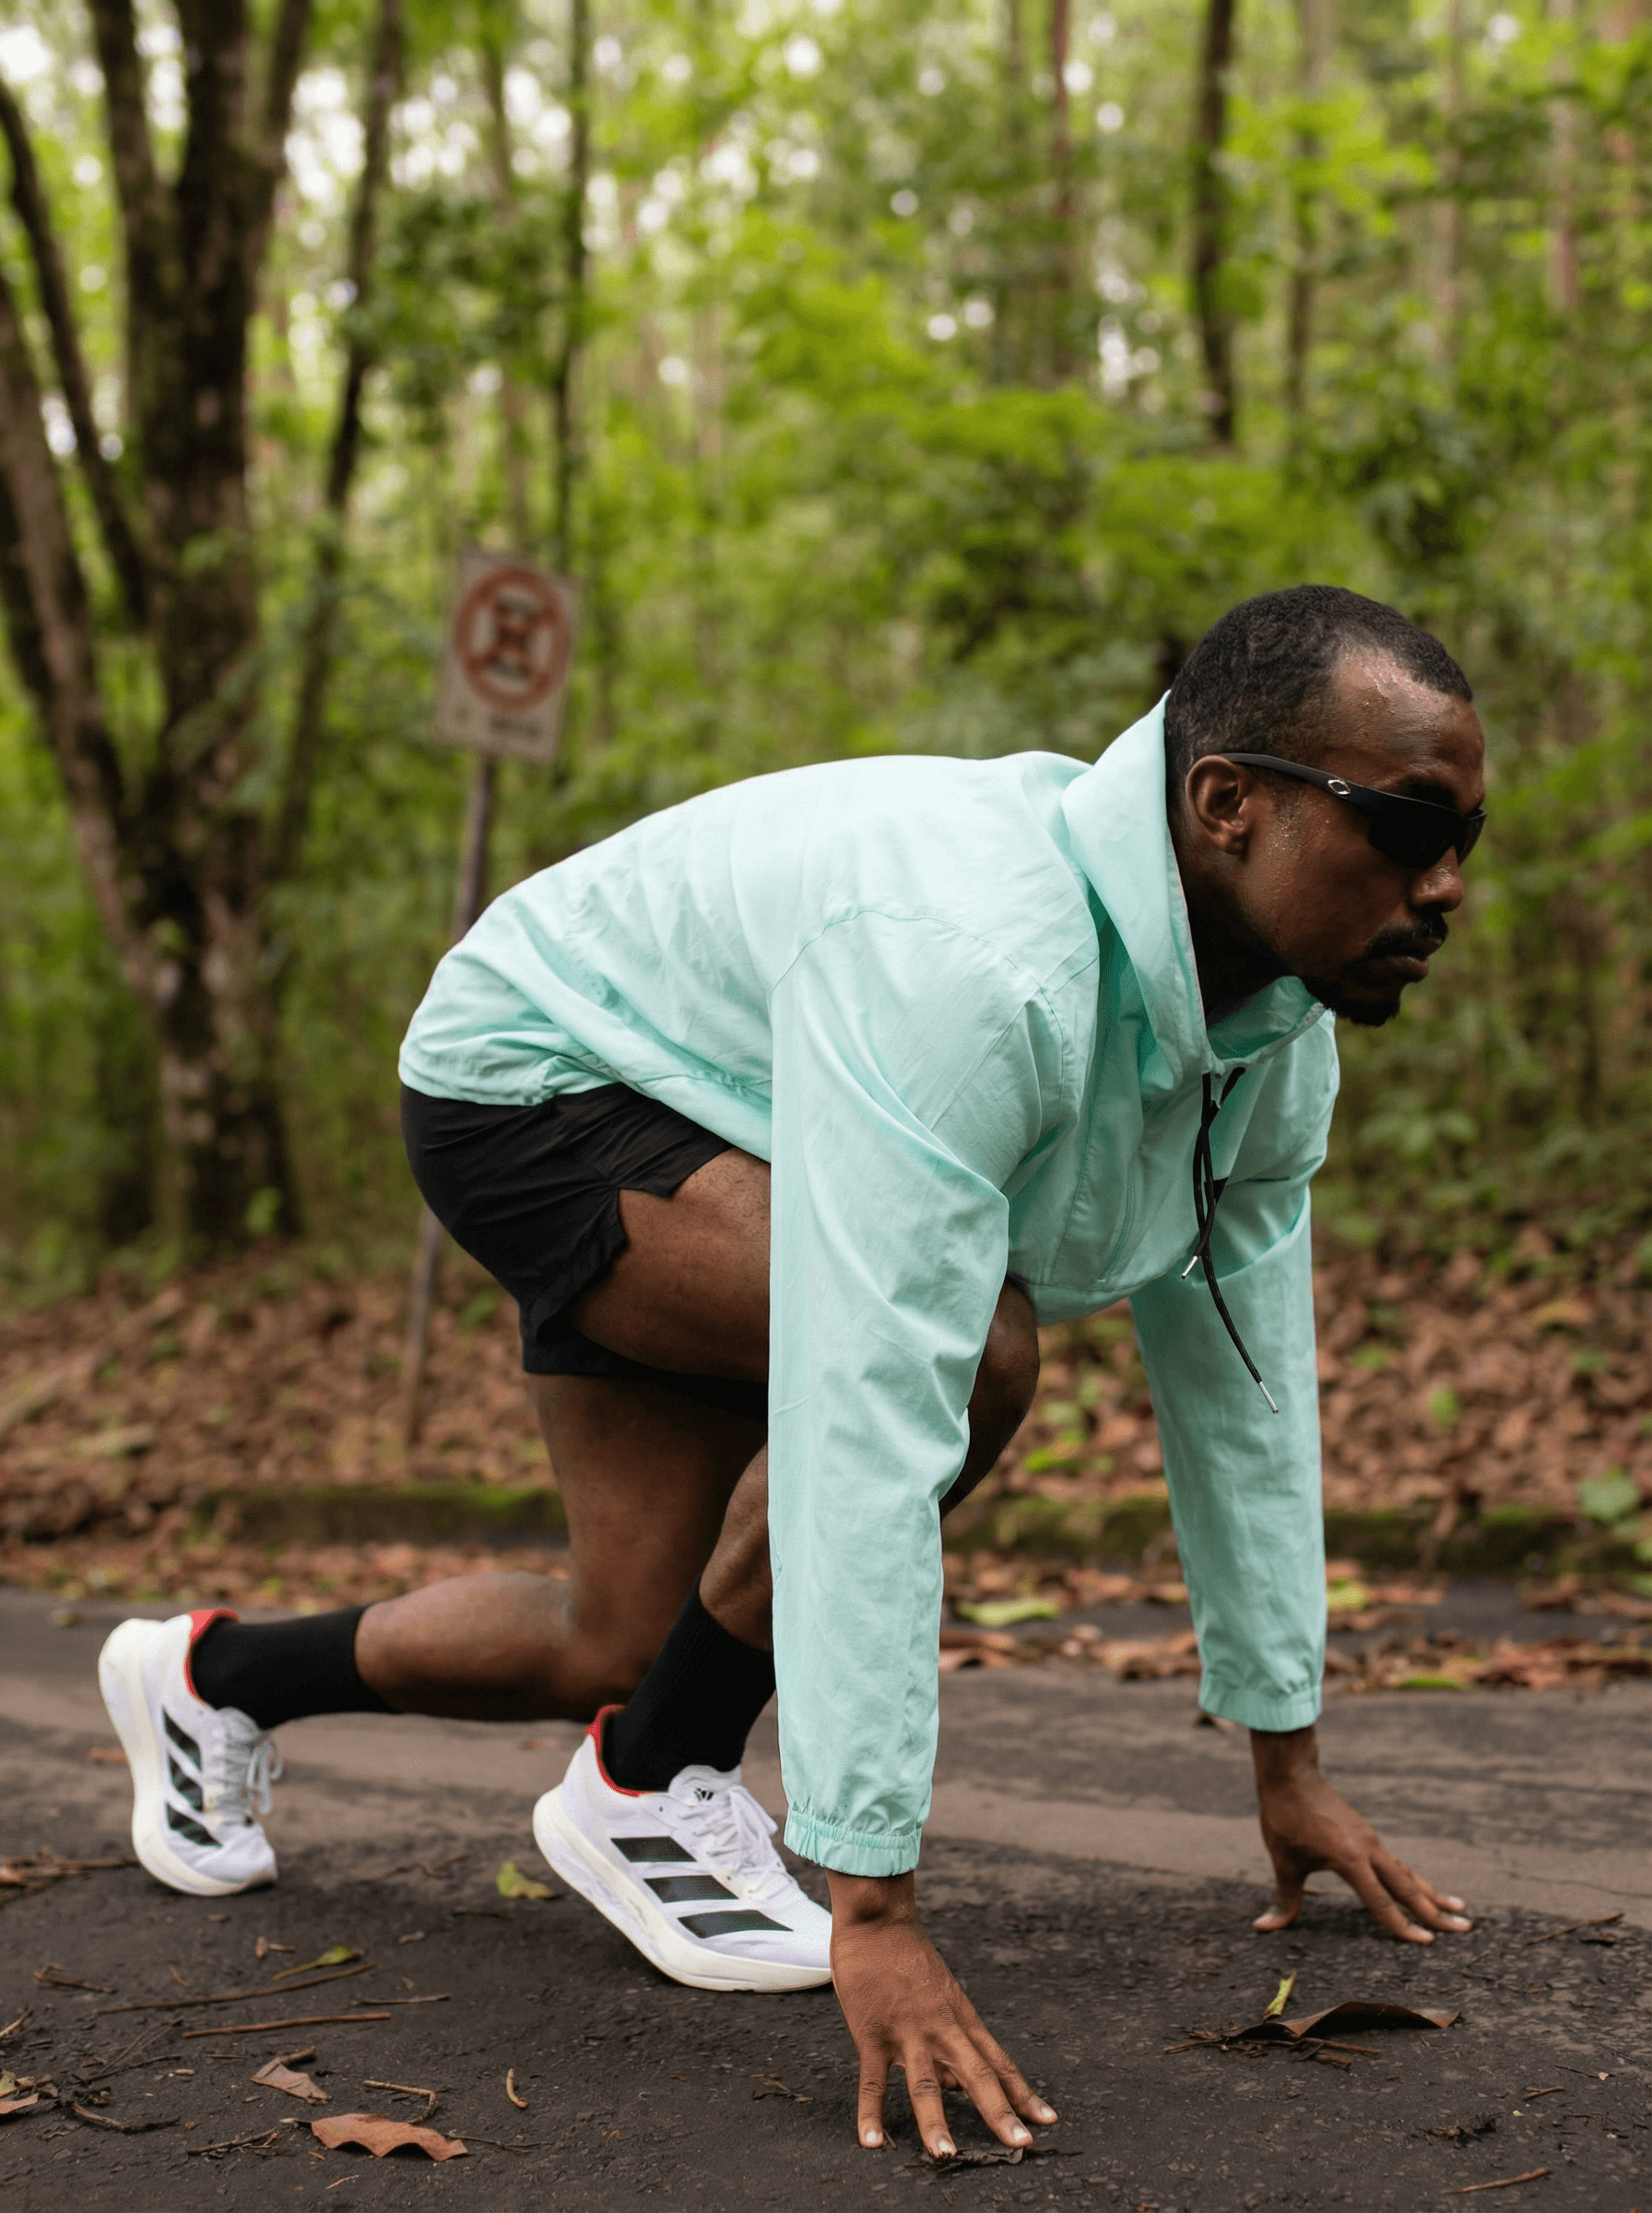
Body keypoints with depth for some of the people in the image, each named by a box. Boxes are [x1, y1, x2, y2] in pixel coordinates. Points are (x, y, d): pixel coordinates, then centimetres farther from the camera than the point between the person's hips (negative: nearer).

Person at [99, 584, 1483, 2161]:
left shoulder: (1281, 1030, -12)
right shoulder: (969, 967, -40)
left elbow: (1242, 1384, -2)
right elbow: (866, 1431, -45)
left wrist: (1288, 1764, 3)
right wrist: (873, 1906, -44)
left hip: (721, 1157, 8)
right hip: (539, 1085, -8)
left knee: (628, 1648, 9)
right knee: (963, 1349, -31)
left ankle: (215, 1678, 35)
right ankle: (649, 1790, -9)